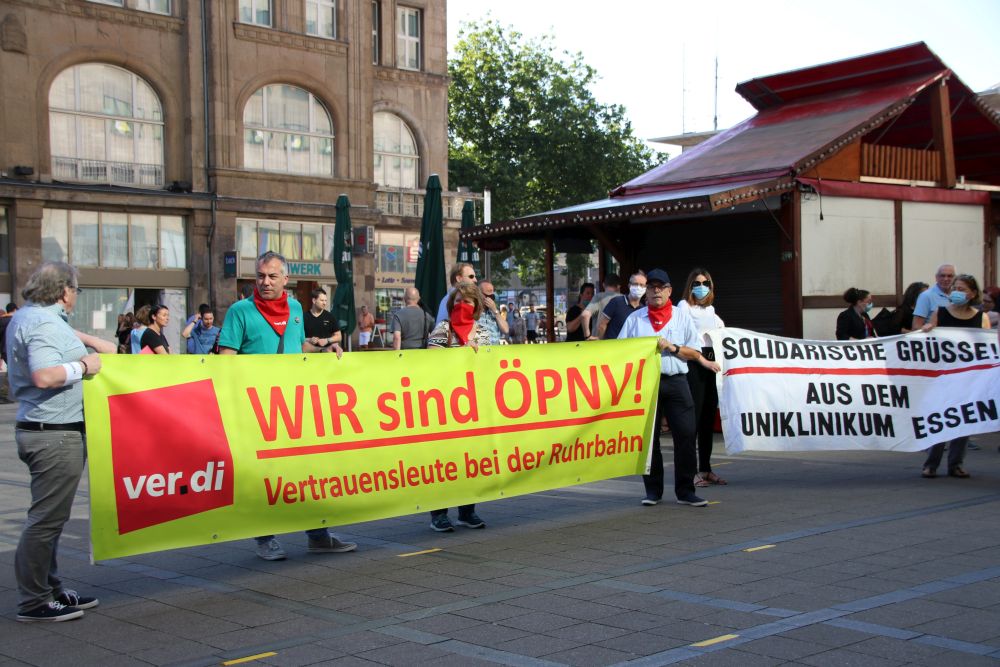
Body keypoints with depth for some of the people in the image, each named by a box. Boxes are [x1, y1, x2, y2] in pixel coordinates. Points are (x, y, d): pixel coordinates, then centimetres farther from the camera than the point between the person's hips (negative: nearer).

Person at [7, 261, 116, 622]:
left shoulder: (26, 316, 15)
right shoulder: (44, 324, -17)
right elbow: (45, 376, -30)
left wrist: (92, 341, 29)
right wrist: (83, 366, -16)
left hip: (41, 430, 11)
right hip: (55, 434, -11)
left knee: (49, 517, 17)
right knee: (47, 518, -5)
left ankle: (50, 590, 27)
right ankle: (33, 602, 2)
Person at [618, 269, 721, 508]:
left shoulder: (683, 316, 13)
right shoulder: (635, 319, 13)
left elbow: (694, 352, 8)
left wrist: (671, 347, -6)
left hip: (675, 382, 0)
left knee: (686, 434, -6)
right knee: (648, 437, 2)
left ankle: (685, 491, 2)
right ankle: (653, 490, 12)